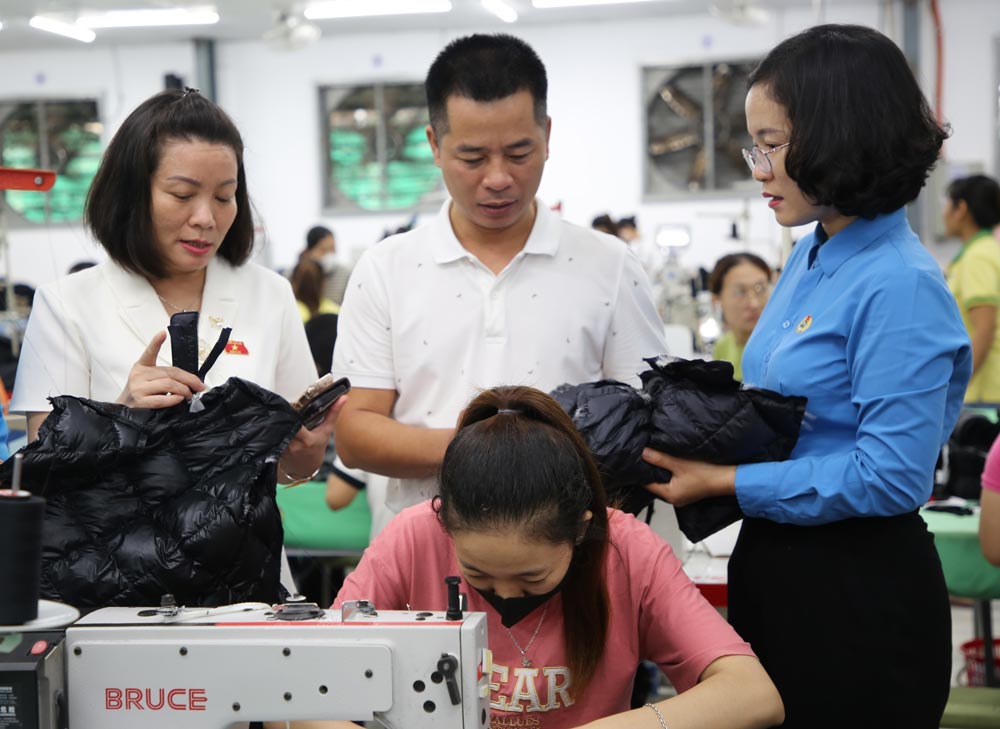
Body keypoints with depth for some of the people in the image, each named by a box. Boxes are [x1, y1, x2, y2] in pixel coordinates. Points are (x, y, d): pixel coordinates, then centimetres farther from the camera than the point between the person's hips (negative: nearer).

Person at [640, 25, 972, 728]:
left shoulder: (900, 286, -19)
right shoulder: (810, 257, 7)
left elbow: (891, 478, -23)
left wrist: (726, 481, -19)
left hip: (860, 593, -8)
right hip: (776, 565, 9)